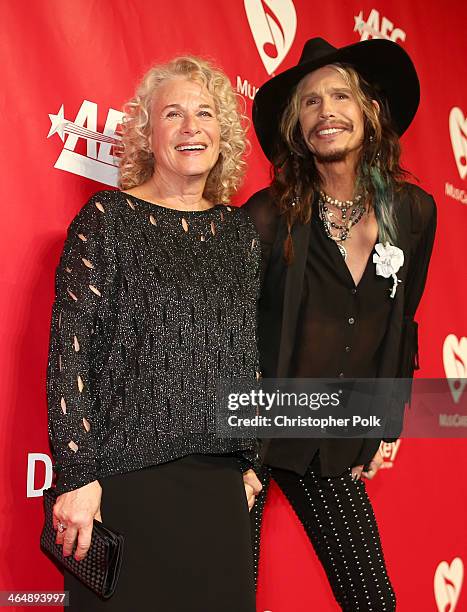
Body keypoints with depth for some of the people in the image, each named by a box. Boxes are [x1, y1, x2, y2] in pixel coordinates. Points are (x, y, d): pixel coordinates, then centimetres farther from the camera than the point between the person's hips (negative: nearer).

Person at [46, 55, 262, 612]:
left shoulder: (239, 231, 10)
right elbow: (70, 349, -9)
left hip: (220, 482, 4)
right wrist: (77, 476, -13)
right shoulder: (108, 218, -3)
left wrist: (250, 461, 13)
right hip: (125, 479, -4)